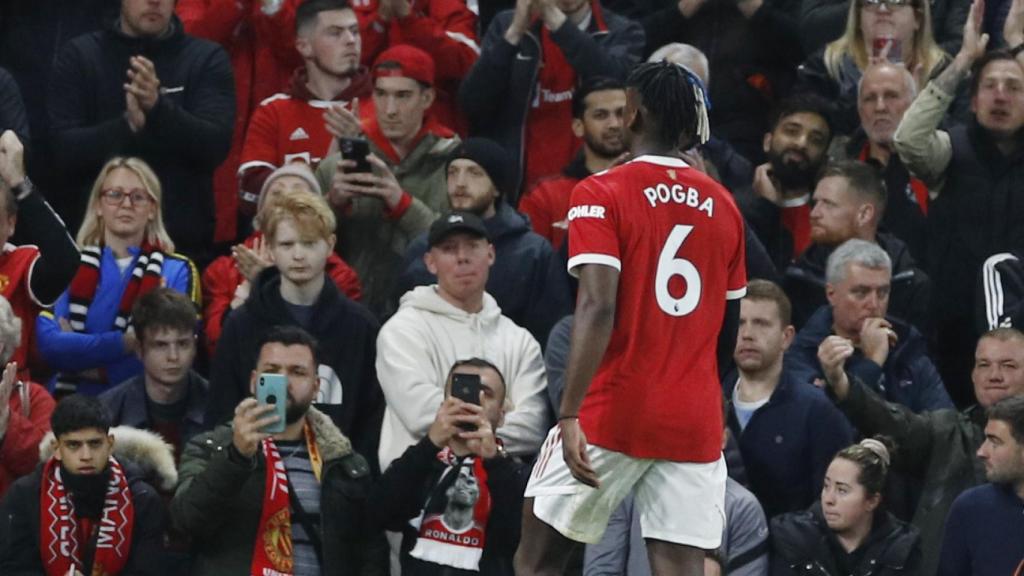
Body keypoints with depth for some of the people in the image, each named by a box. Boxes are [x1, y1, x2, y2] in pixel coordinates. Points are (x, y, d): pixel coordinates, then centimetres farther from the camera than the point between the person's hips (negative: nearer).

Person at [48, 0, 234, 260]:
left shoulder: (207, 59, 6)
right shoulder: (79, 56, 6)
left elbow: (215, 146, -8)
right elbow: (64, 151, -4)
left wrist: (159, 107, -23)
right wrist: (128, 124, -19)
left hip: (183, 242, 0)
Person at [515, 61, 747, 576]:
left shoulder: (601, 195, -6)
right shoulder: (723, 206, 11)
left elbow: (598, 308, -18)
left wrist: (570, 414, -23)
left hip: (613, 415, -4)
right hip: (695, 423, 4)